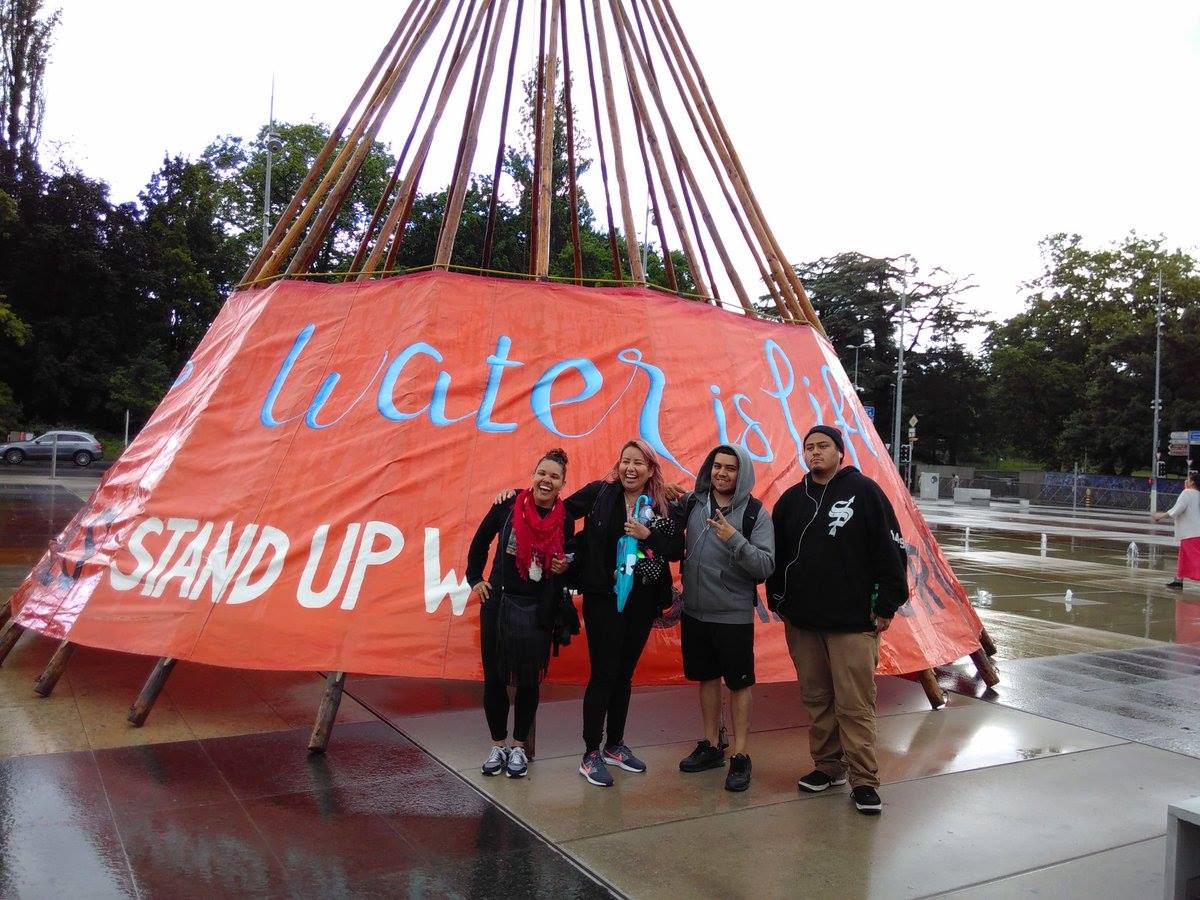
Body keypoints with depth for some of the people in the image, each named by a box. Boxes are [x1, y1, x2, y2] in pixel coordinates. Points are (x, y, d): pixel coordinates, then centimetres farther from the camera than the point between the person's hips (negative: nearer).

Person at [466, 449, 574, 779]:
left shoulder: (564, 519, -4)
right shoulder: (508, 505, -6)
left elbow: (570, 559, 11)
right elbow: (480, 541, 8)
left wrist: (565, 568, -11)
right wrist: (475, 578, 7)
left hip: (538, 611, 0)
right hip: (499, 603, 0)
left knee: (529, 681, 7)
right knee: (494, 677, 8)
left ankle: (519, 746, 25)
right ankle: (498, 744, 25)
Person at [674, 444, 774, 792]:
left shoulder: (755, 513, -11)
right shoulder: (691, 502, -1)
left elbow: (766, 566, -17)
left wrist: (735, 540, -30)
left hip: (734, 616, -4)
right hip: (694, 611, 4)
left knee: (738, 684, 7)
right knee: (706, 678, 17)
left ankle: (740, 757, 20)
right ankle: (710, 747, 32)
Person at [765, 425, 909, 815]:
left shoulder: (864, 491, -4)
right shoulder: (792, 499, 10)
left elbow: (891, 550, -6)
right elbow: (777, 554, 18)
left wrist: (887, 605, -7)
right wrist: (778, 600, 13)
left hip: (853, 622, -5)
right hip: (802, 621, 5)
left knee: (855, 705, -4)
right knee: (817, 699, 12)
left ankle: (864, 780, 7)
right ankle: (828, 765, 26)